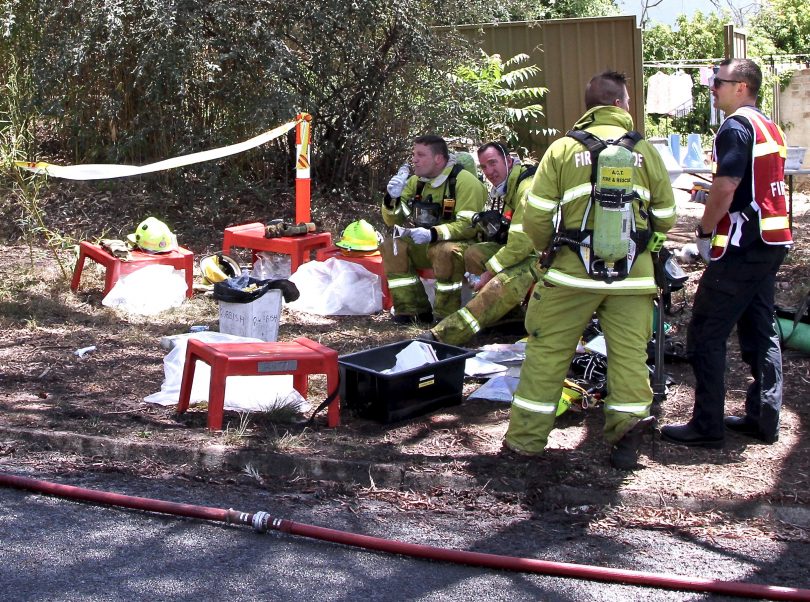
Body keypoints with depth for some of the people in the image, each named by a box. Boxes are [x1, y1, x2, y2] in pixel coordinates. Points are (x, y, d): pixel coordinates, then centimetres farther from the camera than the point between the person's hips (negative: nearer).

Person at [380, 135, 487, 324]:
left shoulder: (464, 181, -18)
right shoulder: (415, 181, 3)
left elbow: (469, 225, -26)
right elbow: (393, 221, 5)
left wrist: (433, 234, -38)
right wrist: (392, 198, -16)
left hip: (461, 244, -7)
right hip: (425, 244, 7)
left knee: (444, 251, -38)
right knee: (391, 246, -13)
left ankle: (447, 316, -24)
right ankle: (411, 309, -11)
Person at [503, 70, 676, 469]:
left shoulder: (563, 148, 0)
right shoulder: (645, 151, 5)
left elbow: (536, 216, -4)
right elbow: (666, 218, 10)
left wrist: (549, 248, 15)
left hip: (573, 272, -1)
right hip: (633, 274, 1)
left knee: (547, 351, 7)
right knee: (630, 354, 10)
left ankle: (526, 437, 12)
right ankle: (628, 431, 3)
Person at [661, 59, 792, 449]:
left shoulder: (736, 127, -13)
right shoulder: (770, 128, 16)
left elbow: (725, 187, -21)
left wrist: (705, 231, -9)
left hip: (742, 245, -10)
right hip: (773, 241, 10)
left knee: (705, 335, -4)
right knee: (761, 330, 14)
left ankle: (707, 426, -1)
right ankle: (764, 419, 19)